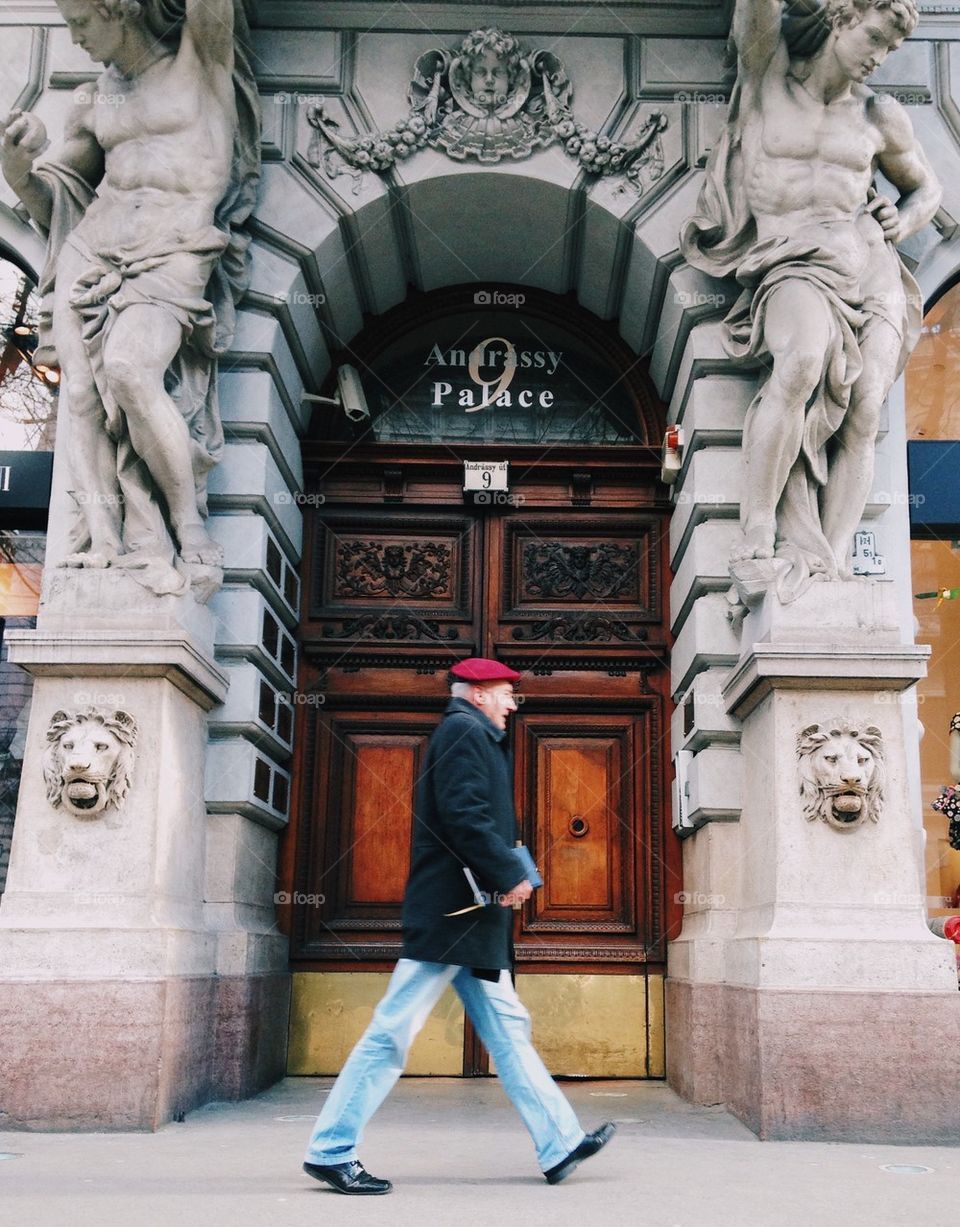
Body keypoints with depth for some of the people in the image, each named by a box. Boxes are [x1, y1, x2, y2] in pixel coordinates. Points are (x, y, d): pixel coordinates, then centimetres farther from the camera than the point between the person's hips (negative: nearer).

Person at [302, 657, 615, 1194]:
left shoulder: (478, 738, 22)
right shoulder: (463, 730, -8)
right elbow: (462, 813, -20)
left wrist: (506, 873, 11)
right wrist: (510, 874, -17)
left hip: (471, 916, 11)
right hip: (452, 911, -11)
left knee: (508, 1028, 11)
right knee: (395, 1030, -5)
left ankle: (560, 1145, 16)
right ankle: (331, 1151, 3)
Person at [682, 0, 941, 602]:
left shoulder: (881, 116, 15)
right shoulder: (768, 72, 8)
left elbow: (927, 188, 28)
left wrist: (903, 221, 7)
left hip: (871, 268, 4)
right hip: (793, 266, -4)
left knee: (863, 417, -15)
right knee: (802, 363, -35)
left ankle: (835, 571, -17)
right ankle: (758, 540, -33)